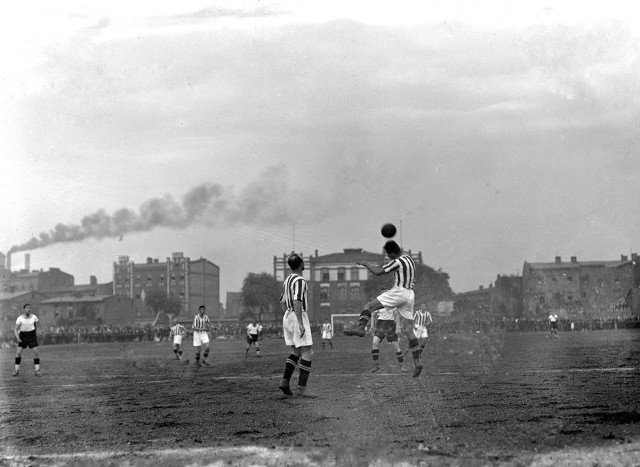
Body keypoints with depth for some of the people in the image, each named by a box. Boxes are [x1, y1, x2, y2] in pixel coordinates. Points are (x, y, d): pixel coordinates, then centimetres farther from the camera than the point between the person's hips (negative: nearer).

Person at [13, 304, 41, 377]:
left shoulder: (34, 317, -9)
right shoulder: (20, 318, -15)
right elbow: (15, 329, -13)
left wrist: (36, 334, 18)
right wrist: (17, 337, -29)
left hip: (32, 335, 1)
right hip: (23, 335, 0)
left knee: (35, 352, -11)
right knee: (18, 352, -7)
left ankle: (37, 371, -4)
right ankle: (16, 370, 5)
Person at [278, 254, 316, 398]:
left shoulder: (287, 280, 14)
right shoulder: (299, 280, -14)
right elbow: (297, 302, -24)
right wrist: (300, 323, -28)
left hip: (287, 316, 9)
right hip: (298, 317, -9)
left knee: (296, 352, 18)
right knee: (307, 353, -6)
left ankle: (285, 382, 8)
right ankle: (301, 388, -10)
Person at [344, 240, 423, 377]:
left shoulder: (397, 262, -11)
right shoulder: (409, 258, 16)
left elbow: (377, 272, -14)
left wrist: (366, 263, 3)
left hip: (398, 292, -8)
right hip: (409, 295, 8)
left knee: (369, 306, -9)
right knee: (408, 330, 5)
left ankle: (360, 327, -33)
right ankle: (417, 362, 0)